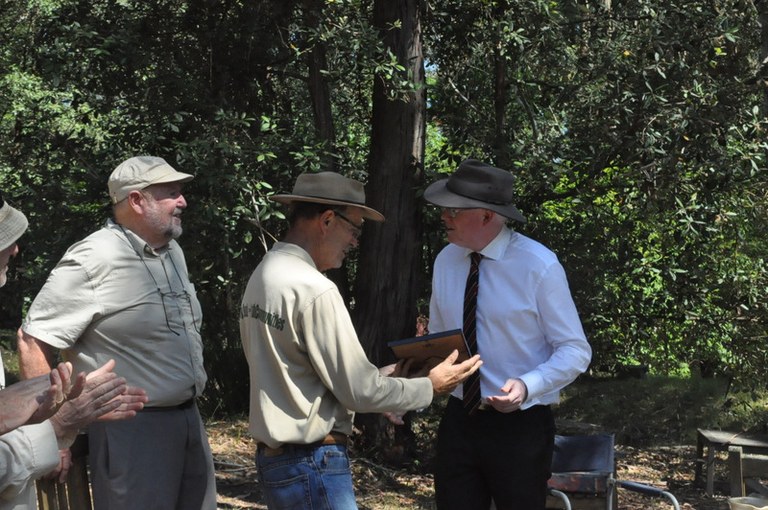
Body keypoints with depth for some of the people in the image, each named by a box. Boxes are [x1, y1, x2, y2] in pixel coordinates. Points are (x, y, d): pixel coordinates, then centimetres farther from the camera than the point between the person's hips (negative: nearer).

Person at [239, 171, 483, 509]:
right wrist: (430, 387, -2)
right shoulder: (314, 290, -20)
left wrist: (383, 380, 14)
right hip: (312, 466, -9)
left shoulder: (262, 278, 8)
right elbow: (358, 390, -17)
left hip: (273, 455, 9)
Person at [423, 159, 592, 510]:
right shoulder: (446, 261, 2)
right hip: (458, 421, 5)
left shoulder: (538, 266, -14)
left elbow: (575, 351, -12)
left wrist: (528, 386, -28)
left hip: (520, 426, -4)